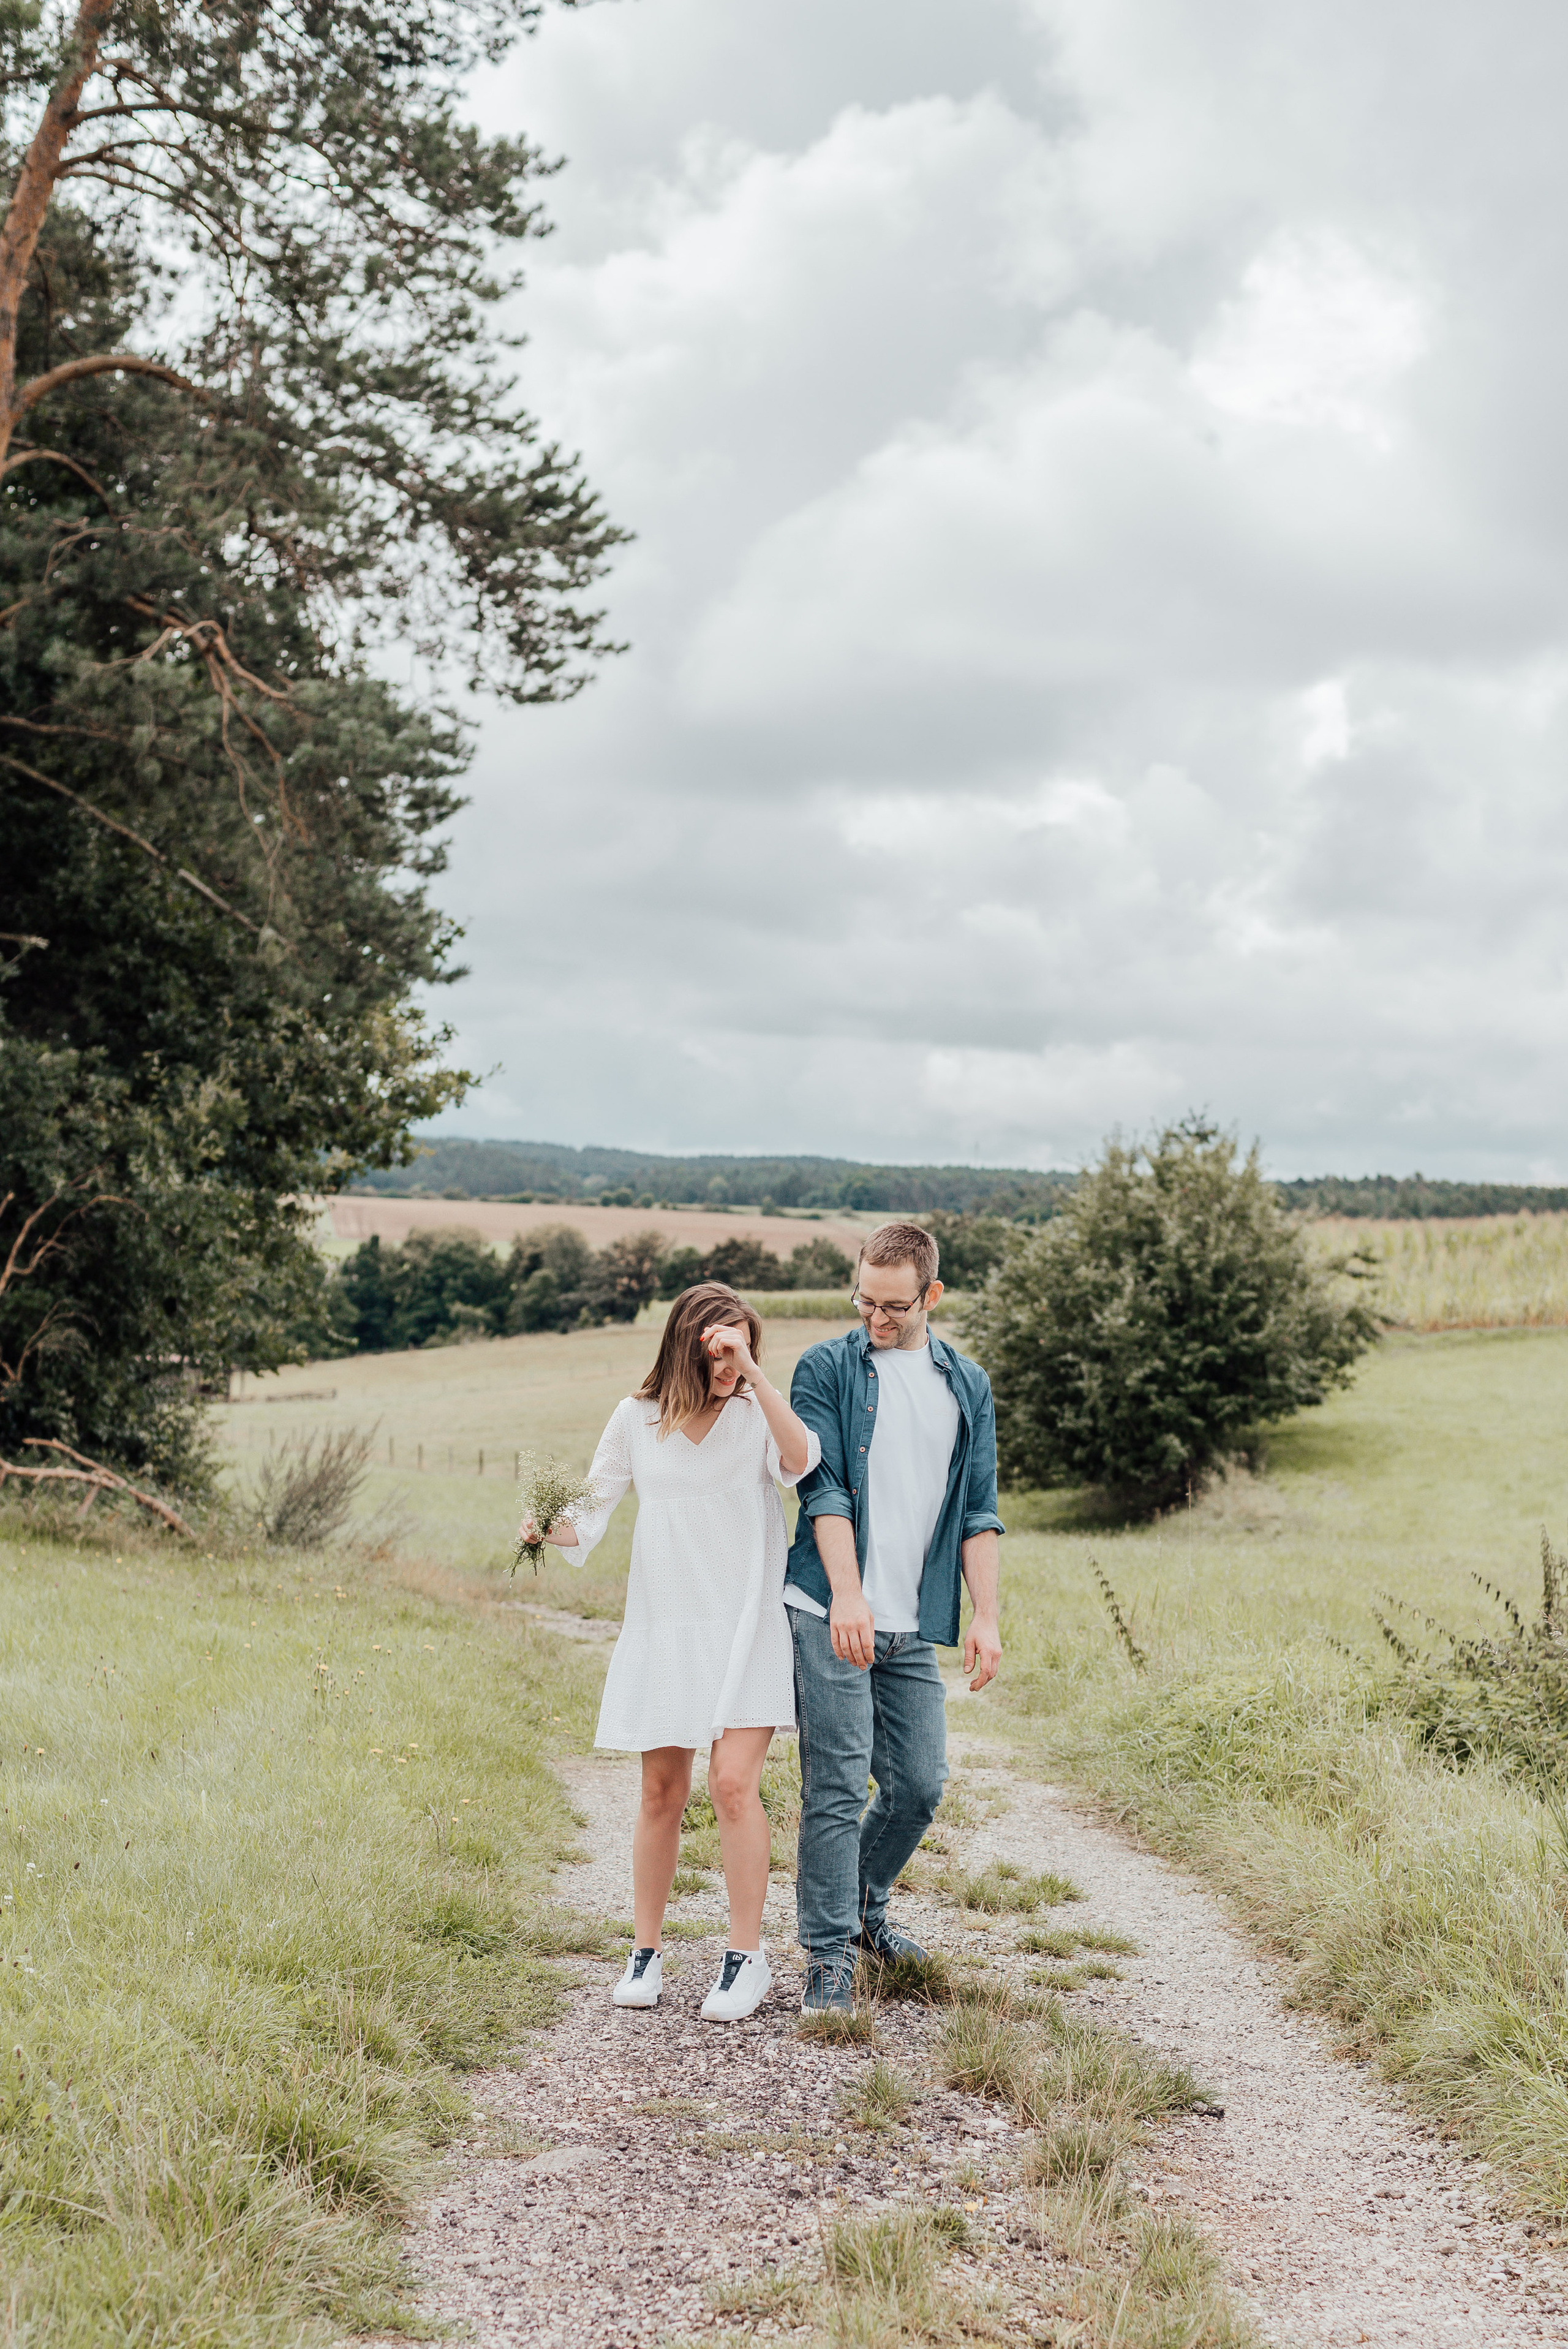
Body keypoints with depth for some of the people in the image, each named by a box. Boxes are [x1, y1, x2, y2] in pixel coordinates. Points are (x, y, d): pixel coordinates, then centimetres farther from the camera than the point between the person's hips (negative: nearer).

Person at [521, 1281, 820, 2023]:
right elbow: (593, 1511, 9)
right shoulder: (638, 1418, 4)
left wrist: (754, 1374, -29)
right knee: (662, 1793, 7)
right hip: (662, 1628, 2)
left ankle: (747, 1957, 1)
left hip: (745, 1628, -2)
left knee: (734, 1784, -11)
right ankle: (646, 1951, 21)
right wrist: (549, 1529, -11)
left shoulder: (757, 1414, -1)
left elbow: (801, 1460, -23)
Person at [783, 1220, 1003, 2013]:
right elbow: (824, 1488, -8)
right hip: (829, 1616, -4)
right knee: (837, 1787, -6)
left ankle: (861, 1906, 30)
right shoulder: (826, 1368, 2)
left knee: (920, 1785, 5)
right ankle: (829, 1956, 4)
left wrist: (986, 1617, 2)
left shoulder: (968, 1386, 13)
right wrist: (847, 1596, -19)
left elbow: (978, 1512, 12)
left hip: (914, 1627, 4)